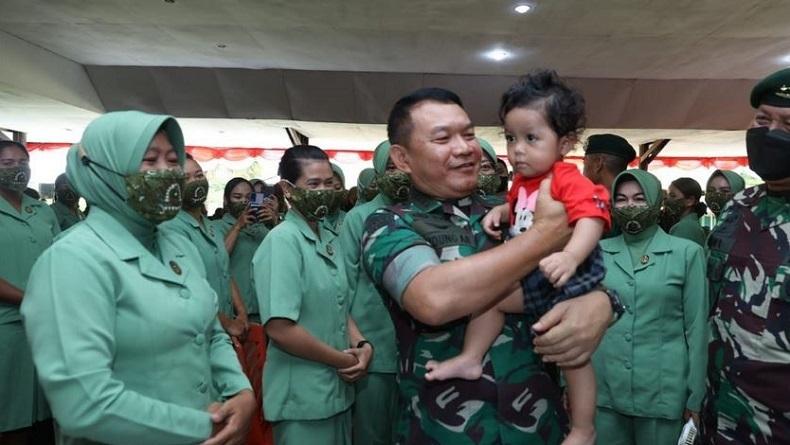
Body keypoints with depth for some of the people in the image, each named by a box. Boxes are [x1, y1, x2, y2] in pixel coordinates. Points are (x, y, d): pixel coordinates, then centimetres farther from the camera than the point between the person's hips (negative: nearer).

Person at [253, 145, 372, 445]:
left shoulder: (329, 239, 7)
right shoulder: (282, 240, -18)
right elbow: (279, 328, -25)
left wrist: (362, 345, -3)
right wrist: (343, 360, -15)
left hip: (339, 390, 8)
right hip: (303, 398, -8)